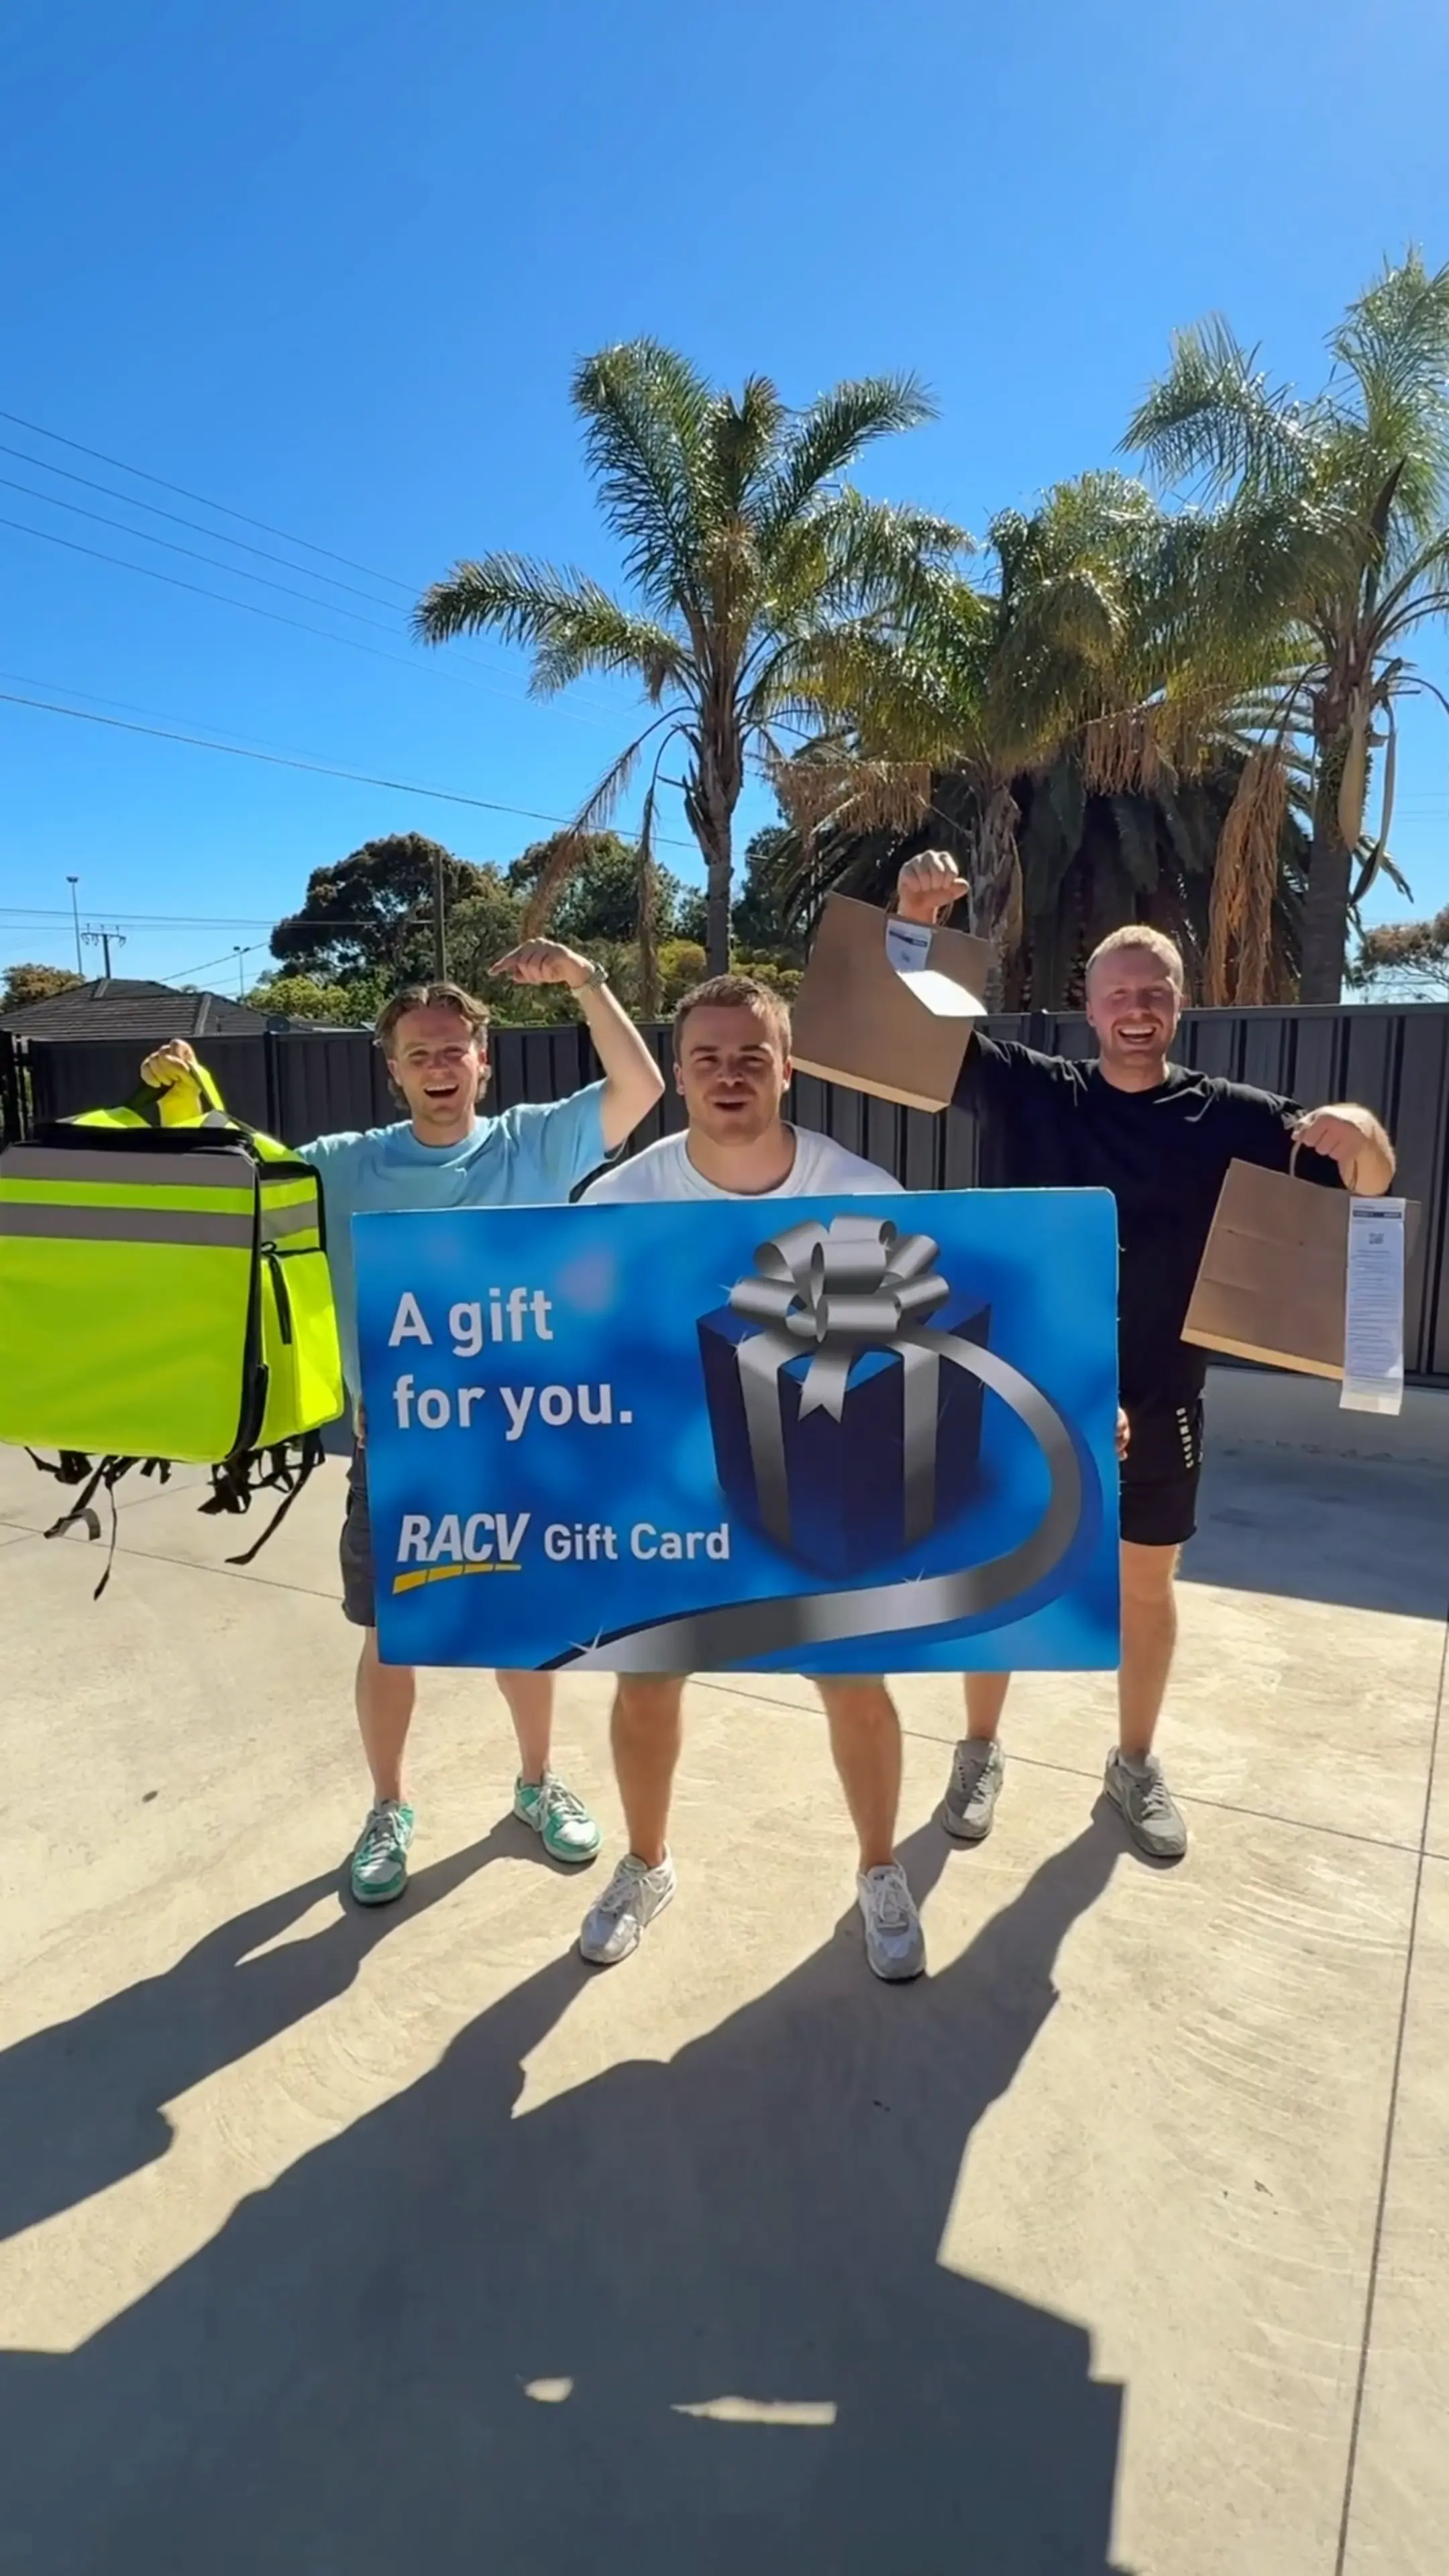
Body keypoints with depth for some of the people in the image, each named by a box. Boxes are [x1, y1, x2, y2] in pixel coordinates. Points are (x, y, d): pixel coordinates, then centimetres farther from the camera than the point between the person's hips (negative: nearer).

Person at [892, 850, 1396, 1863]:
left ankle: (1137, 1761, 37)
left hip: (1157, 1398, 1)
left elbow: (1368, 1188, -5)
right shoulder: (1028, 1091, -3)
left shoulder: (1229, 1116, -3)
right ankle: (981, 1751, 31)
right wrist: (915, 918, -26)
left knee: (1148, 1585, 15)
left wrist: (1358, 1132, -29)